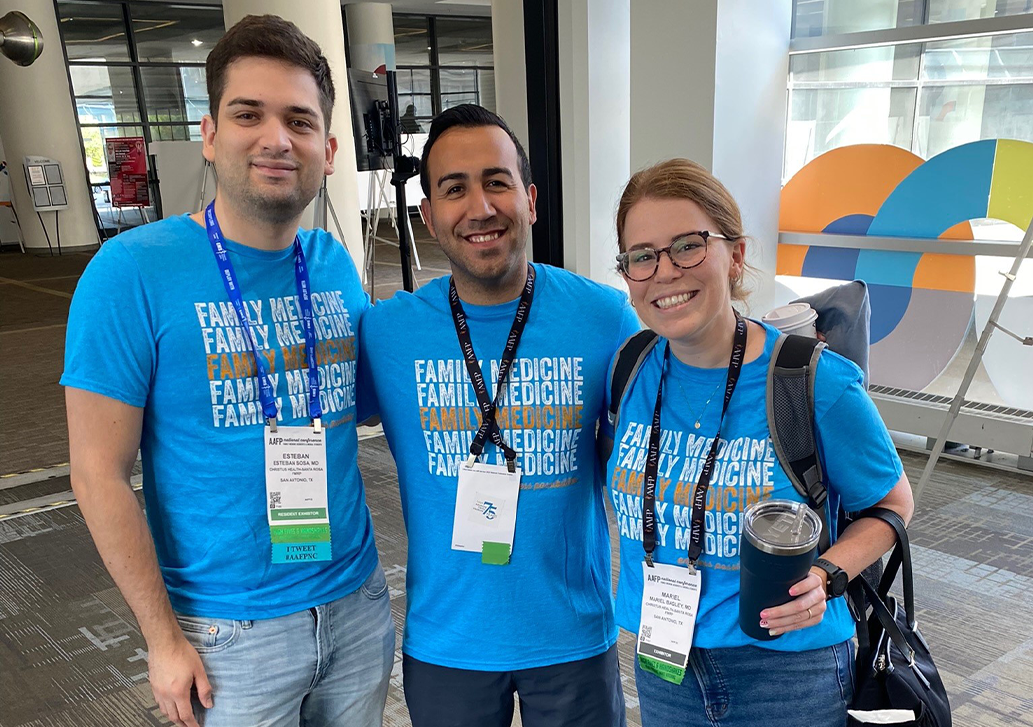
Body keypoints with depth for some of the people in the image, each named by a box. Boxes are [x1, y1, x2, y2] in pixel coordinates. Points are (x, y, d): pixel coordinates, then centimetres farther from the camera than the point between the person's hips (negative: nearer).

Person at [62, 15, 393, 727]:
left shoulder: (337, 265, -1)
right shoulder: (133, 271, -15)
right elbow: (100, 471, -12)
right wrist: (164, 637, -11)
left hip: (358, 603, 5)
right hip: (229, 633, -4)